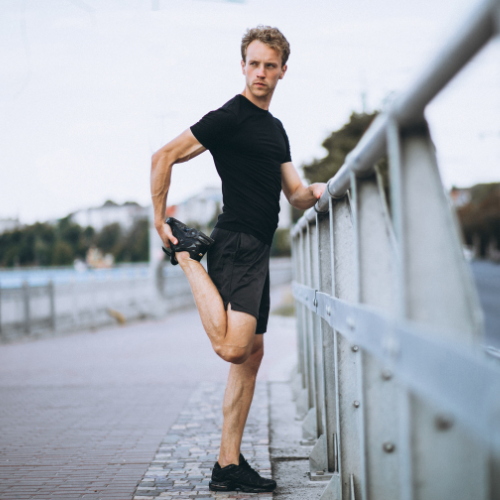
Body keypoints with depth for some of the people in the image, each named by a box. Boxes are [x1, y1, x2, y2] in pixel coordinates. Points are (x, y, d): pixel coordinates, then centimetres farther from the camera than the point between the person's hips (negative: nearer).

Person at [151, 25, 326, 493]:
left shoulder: (275, 129, 20)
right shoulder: (229, 117, -6)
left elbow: (295, 195, 21)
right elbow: (164, 157, -10)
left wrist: (316, 191, -1)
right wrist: (159, 221, -12)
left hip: (257, 251, 9)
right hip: (236, 245, -9)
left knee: (252, 354, 9)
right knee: (233, 347, -23)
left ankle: (229, 465, 14)